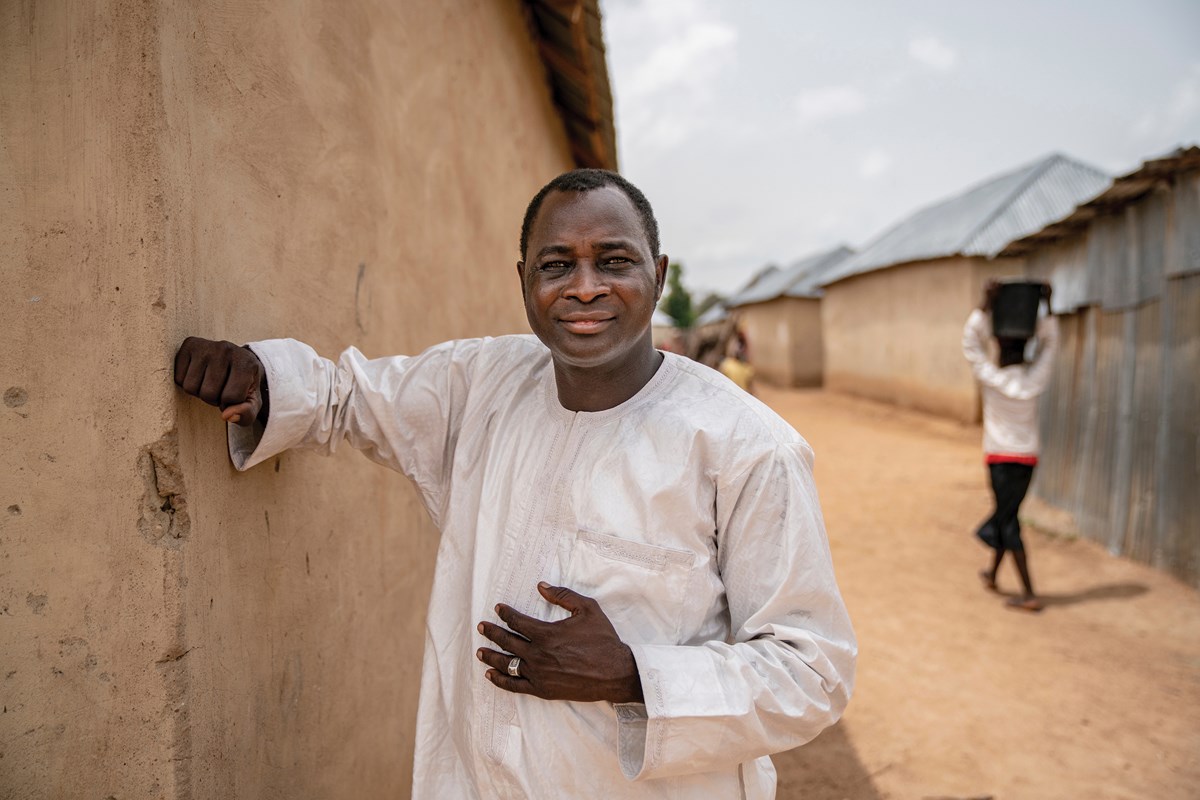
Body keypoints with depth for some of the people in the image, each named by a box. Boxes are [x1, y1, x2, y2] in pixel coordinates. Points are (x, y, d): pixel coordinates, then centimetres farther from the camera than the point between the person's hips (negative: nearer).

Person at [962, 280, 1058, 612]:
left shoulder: (994, 379, -13)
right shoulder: (1034, 378, -2)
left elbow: (971, 342, -11)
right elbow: (1050, 342, 12)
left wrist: (987, 303, -12)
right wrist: (1047, 305, 9)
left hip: (1002, 458, -5)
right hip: (1028, 457, 5)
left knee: (1008, 523, 0)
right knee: (1007, 515, 18)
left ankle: (1029, 593, -2)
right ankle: (992, 573, 36)